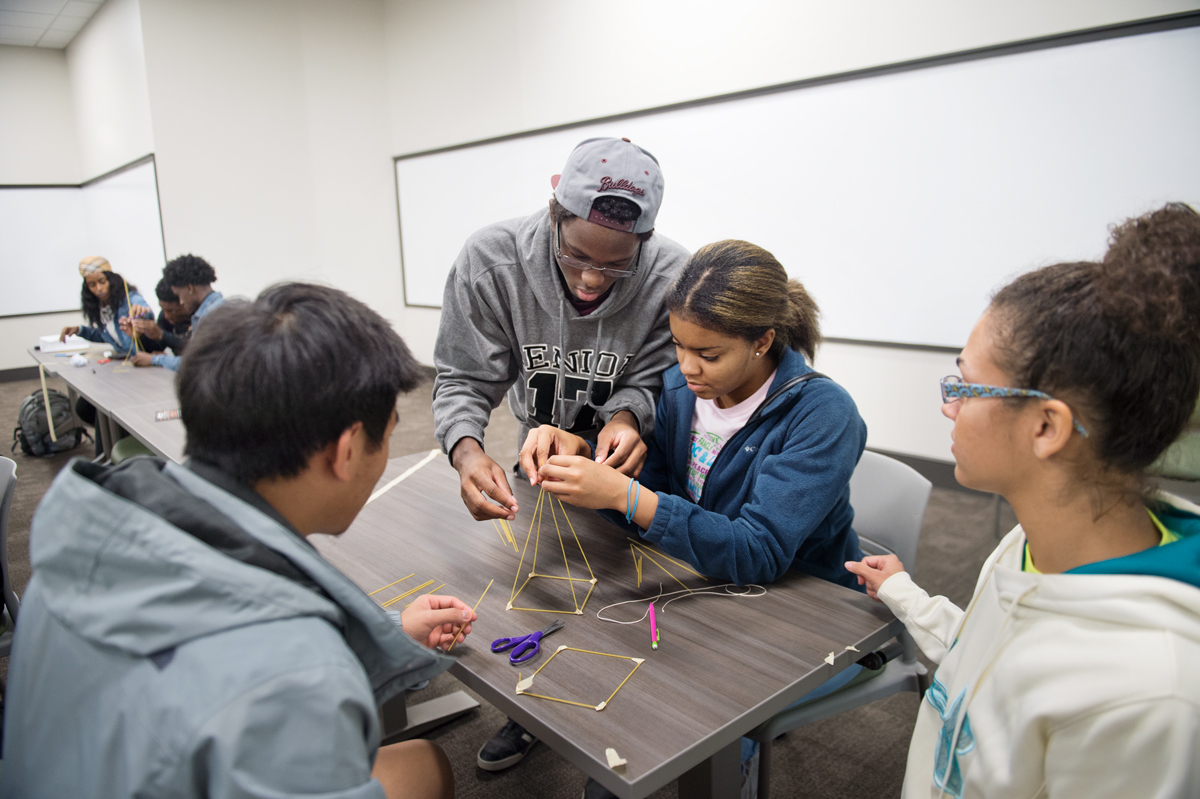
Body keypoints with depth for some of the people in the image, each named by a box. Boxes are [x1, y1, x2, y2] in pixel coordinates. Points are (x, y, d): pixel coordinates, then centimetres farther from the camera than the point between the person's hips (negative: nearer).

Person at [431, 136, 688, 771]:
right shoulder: (491, 260, -29)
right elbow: (463, 378, -23)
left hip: (624, 458, -1)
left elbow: (653, 379, -19)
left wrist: (626, 416, -42)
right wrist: (466, 449, -43)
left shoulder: (673, 278, -30)